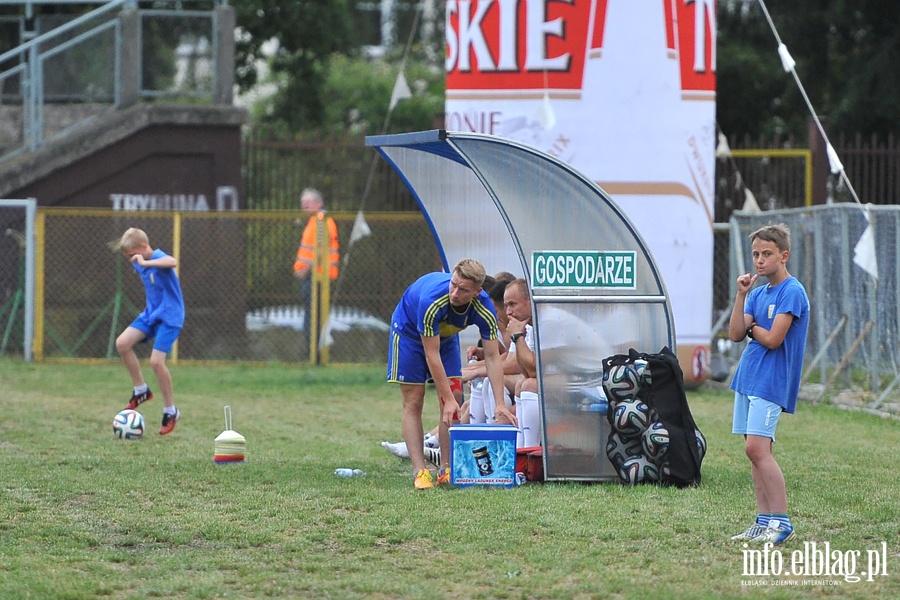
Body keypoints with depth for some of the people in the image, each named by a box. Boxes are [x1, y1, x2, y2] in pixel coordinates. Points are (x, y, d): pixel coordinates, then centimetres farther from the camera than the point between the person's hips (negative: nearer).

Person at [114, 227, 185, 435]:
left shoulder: (158, 258, -20)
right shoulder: (139, 264, 7)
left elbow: (173, 262, -46)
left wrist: (145, 263, -51)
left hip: (170, 315, -9)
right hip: (151, 313, 9)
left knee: (156, 360, -17)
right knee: (122, 343, -8)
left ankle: (170, 411, -1)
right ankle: (141, 390, 7)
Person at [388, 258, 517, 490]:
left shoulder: (484, 310, -29)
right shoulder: (431, 301, -42)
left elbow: (493, 357, -24)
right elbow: (432, 355, -35)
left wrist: (500, 405, -32)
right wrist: (448, 399, -35)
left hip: (446, 335, 4)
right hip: (409, 331, -4)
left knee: (454, 397, -6)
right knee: (413, 402, -10)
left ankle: (446, 470, -4)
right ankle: (419, 472, -15)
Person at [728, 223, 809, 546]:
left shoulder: (792, 292, -10)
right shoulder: (758, 293, 15)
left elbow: (773, 339, -17)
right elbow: (736, 334, 6)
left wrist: (752, 327, 2)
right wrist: (741, 295, -1)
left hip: (771, 382, -9)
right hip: (747, 379, 9)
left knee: (757, 447, -17)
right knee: (754, 451, 7)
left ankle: (781, 521, -16)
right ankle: (764, 521, 10)